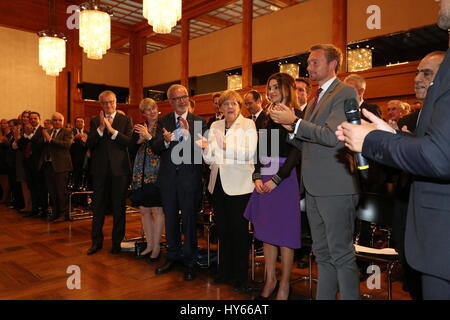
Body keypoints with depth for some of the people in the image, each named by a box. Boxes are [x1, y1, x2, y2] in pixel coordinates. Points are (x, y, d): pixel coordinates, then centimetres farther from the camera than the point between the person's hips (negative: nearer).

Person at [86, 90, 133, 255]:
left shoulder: (125, 120, 4)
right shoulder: (95, 121, 9)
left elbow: (129, 141, -10)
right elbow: (89, 144, -3)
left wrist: (112, 130, -18)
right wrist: (101, 128, -15)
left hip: (119, 168, -1)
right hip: (100, 169, 2)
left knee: (119, 207, 6)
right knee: (98, 207, 9)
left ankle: (117, 242, 19)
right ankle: (96, 241, 22)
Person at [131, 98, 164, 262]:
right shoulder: (140, 127, 14)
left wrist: (148, 136, -19)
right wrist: (140, 138, -7)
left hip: (156, 173, -5)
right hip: (141, 174, 6)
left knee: (157, 210, -3)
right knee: (144, 210, 9)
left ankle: (156, 247, 9)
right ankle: (149, 245, 21)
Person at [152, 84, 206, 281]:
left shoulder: (198, 121, -4)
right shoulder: (163, 121, 6)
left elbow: (201, 148, -15)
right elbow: (155, 148, -4)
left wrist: (187, 134, -29)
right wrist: (165, 141, -24)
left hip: (189, 176, -3)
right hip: (168, 176, 4)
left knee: (189, 219, 6)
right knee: (170, 218, 16)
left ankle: (189, 261, 21)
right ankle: (172, 256, 34)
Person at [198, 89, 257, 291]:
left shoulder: (248, 125, -1)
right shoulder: (214, 127, 12)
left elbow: (249, 153, -15)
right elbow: (209, 160, 10)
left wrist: (226, 146, -25)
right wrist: (205, 147, -10)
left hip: (239, 185, -5)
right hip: (218, 184, 5)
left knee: (239, 230, 2)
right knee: (222, 229, 13)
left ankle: (240, 276, 17)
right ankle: (224, 271, 29)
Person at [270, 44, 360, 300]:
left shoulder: (345, 92, -7)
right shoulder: (317, 98, 19)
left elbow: (333, 137, -21)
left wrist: (295, 122, -16)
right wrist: (290, 127, 2)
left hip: (335, 188, -9)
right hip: (314, 187, 9)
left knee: (341, 255, 1)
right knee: (323, 254, 17)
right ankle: (323, 296, 29)